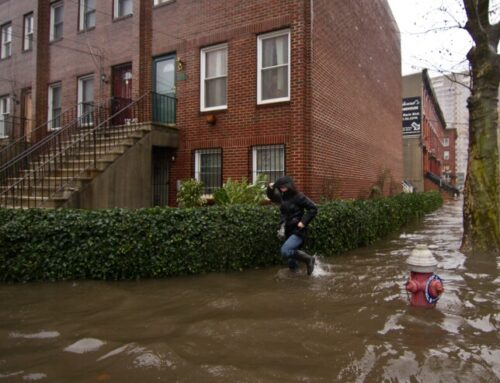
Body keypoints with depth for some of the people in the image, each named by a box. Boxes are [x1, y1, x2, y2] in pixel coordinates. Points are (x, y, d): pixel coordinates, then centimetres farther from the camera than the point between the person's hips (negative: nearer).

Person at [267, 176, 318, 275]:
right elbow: (271, 196, 23)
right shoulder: (282, 197, 5)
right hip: (288, 231, 7)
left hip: (298, 231, -7)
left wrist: (303, 222, -19)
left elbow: (313, 209, -14)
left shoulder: (298, 196, -14)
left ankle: (308, 259, -6)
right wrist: (270, 189, 2)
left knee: (285, 251, -25)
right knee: (291, 261, 12)